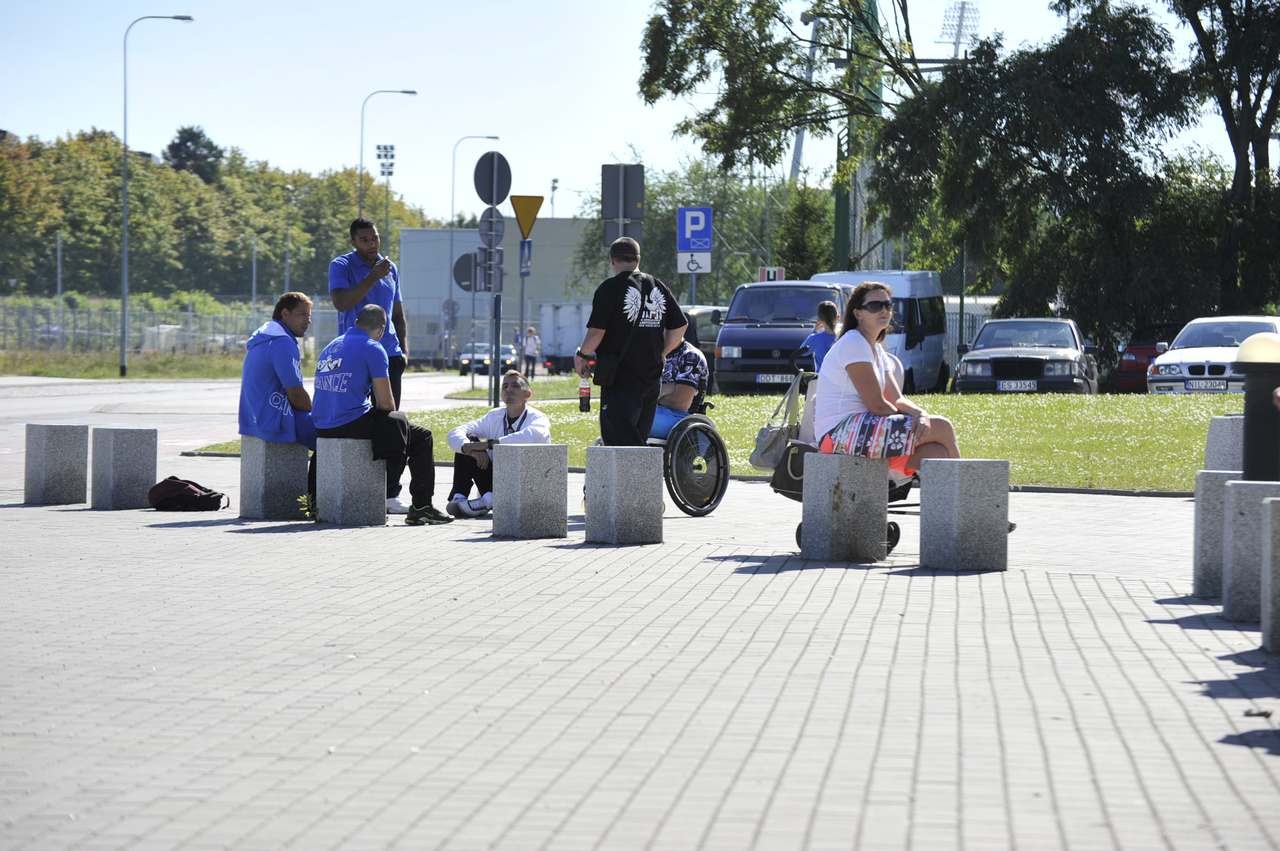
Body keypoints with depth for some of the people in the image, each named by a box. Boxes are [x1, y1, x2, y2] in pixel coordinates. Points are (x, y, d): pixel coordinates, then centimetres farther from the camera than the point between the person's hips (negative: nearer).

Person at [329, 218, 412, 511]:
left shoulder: (390, 268, 16)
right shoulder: (341, 266, -1)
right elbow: (341, 302, -18)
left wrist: (404, 349, 11)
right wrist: (372, 277, -20)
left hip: (388, 355, 5)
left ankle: (389, 493, 4)